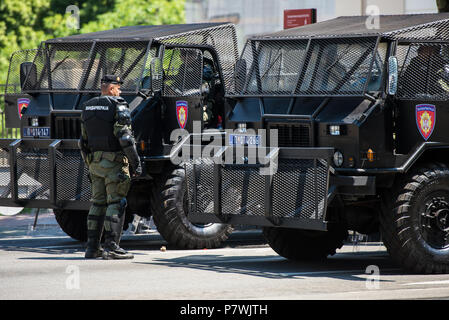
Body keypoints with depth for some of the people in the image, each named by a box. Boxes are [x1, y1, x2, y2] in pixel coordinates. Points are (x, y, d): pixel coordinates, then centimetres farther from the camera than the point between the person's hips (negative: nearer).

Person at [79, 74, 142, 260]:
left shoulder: (88, 108, 12)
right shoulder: (117, 106, -10)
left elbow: (83, 142, 15)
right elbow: (125, 138, -17)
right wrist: (136, 163, -13)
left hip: (95, 163, 7)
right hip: (114, 163, -7)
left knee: (97, 203, 12)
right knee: (115, 203, -5)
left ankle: (92, 247, 12)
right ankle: (111, 247, -10)